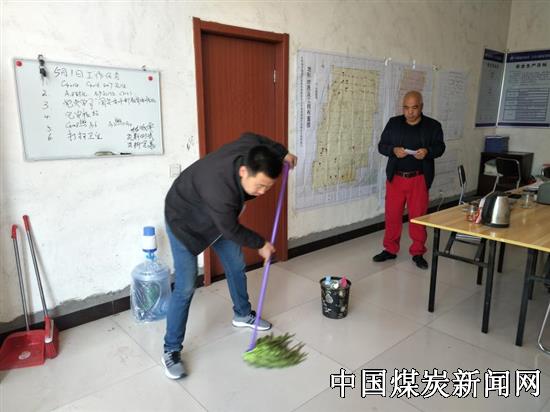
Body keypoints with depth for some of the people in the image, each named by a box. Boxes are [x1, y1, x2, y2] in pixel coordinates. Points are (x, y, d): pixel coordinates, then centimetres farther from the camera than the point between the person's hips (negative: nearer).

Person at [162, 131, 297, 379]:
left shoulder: (252, 150, -25)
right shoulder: (220, 191, -44)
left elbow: (252, 136, 2)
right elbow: (232, 230, -26)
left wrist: (282, 153, 8)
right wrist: (261, 244, -11)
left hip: (220, 217, 8)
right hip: (184, 220, -7)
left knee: (236, 266, 15)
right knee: (185, 287, -9)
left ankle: (242, 314, 39)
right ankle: (171, 350, 8)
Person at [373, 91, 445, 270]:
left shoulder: (433, 125, 1)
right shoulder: (393, 123, 4)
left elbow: (440, 147, 5)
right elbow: (381, 145, 4)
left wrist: (428, 151, -18)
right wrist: (393, 150, -17)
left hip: (419, 179, -1)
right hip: (395, 177, 1)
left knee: (418, 216, 5)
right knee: (392, 215, 6)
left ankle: (418, 253, 19)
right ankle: (390, 249, 20)